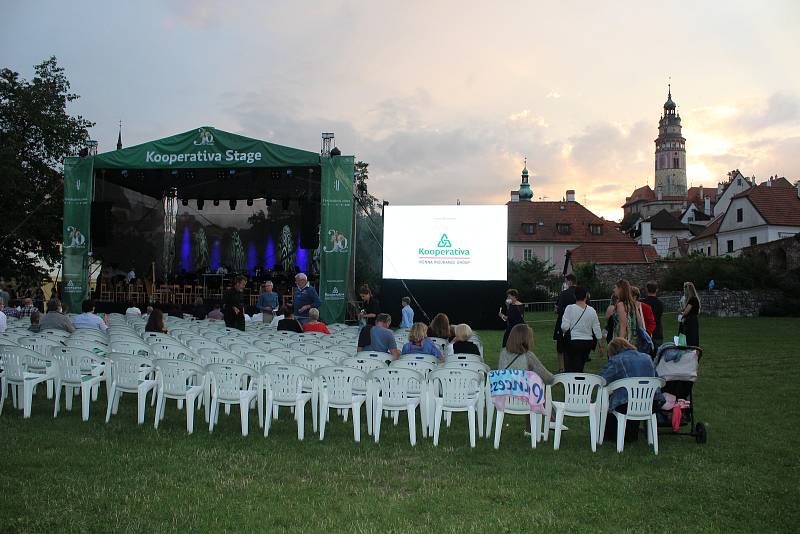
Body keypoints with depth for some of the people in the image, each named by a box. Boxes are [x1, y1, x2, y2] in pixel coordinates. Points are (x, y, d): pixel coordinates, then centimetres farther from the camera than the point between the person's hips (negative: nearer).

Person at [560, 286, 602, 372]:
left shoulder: (569, 308, -9)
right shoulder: (592, 310, 0)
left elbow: (564, 327, -14)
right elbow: (597, 329, 4)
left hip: (573, 342, -4)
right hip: (588, 343, 4)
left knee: (571, 369, 3)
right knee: (580, 369, 15)